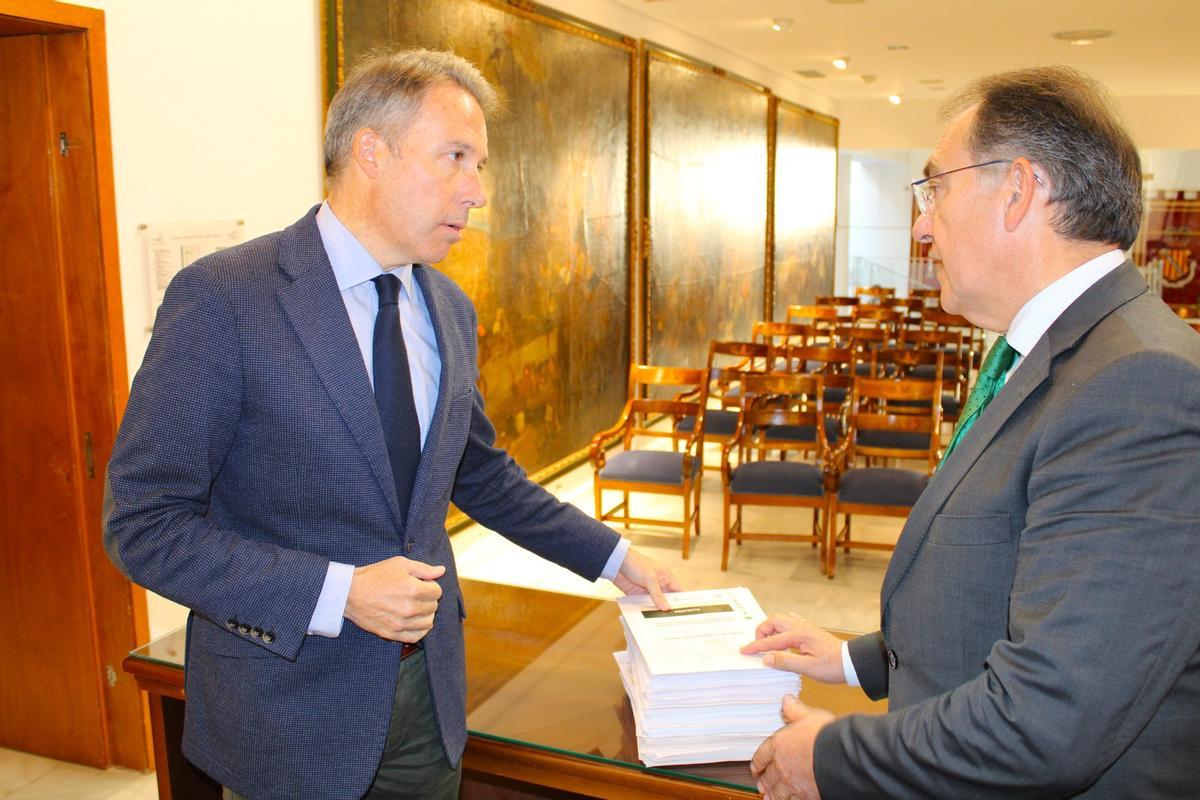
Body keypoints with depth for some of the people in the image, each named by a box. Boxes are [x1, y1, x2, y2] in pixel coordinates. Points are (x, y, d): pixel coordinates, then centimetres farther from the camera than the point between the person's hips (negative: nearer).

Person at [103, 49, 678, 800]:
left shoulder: (449, 309, 3)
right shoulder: (221, 297, -17)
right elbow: (143, 521, -16)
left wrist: (614, 556, 11)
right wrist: (336, 593, -24)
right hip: (293, 705, -5)